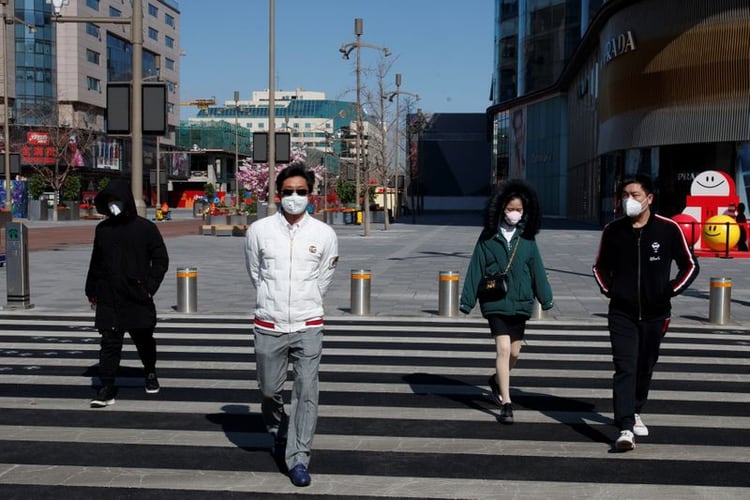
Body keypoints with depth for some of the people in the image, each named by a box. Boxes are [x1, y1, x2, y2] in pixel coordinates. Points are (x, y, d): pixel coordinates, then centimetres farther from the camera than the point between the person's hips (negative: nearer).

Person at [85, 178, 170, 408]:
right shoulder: (102, 229, 6)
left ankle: (150, 373, 38)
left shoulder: (145, 228, -4)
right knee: (109, 343, -2)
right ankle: (106, 389, 1)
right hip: (108, 300, 2)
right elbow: (96, 262, 14)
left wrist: (149, 286, -10)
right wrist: (91, 289, 14)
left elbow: (161, 259, -3)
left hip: (137, 299, -2)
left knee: (144, 339, 14)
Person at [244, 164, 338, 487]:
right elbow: (255, 274, 10)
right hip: (269, 326, 1)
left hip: (308, 326, -1)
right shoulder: (259, 231, -3)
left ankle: (298, 459, 4)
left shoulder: (325, 234, -3)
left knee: (307, 392, -5)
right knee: (269, 391, 13)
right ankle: (278, 433, 42)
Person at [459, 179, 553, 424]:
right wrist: (467, 300, -1)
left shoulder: (527, 238, 4)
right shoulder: (488, 237, -3)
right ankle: (506, 404, -6)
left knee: (514, 351, 13)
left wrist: (545, 297, 10)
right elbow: (476, 268, -1)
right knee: (503, 349, -11)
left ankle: (497, 380, 42)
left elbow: (537, 269, 9)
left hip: (520, 302, 4)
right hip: (495, 301, -3)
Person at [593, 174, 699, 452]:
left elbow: (690, 265, 5)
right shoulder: (613, 230, 0)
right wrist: (608, 290, 1)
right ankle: (626, 428, -14)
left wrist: (670, 290, -6)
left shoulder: (668, 229, -6)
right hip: (621, 314, 0)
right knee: (624, 369, -10)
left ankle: (636, 413, 36)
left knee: (645, 367, 14)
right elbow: (601, 266, 16)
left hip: (655, 314, 0)